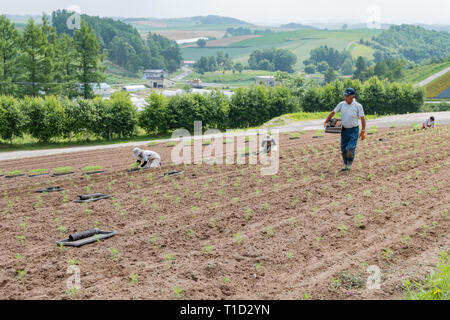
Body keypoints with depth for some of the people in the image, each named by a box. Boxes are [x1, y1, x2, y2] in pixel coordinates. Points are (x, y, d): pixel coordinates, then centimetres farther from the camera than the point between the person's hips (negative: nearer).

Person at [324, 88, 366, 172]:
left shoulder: (358, 106, -10)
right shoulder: (342, 104, 0)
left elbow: (362, 118, -9)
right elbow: (333, 113, 8)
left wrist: (363, 131, -13)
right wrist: (326, 122, 1)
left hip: (354, 130, -4)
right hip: (344, 130, 4)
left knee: (351, 148, -15)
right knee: (343, 149, 6)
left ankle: (349, 164, 6)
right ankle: (346, 166, 21)